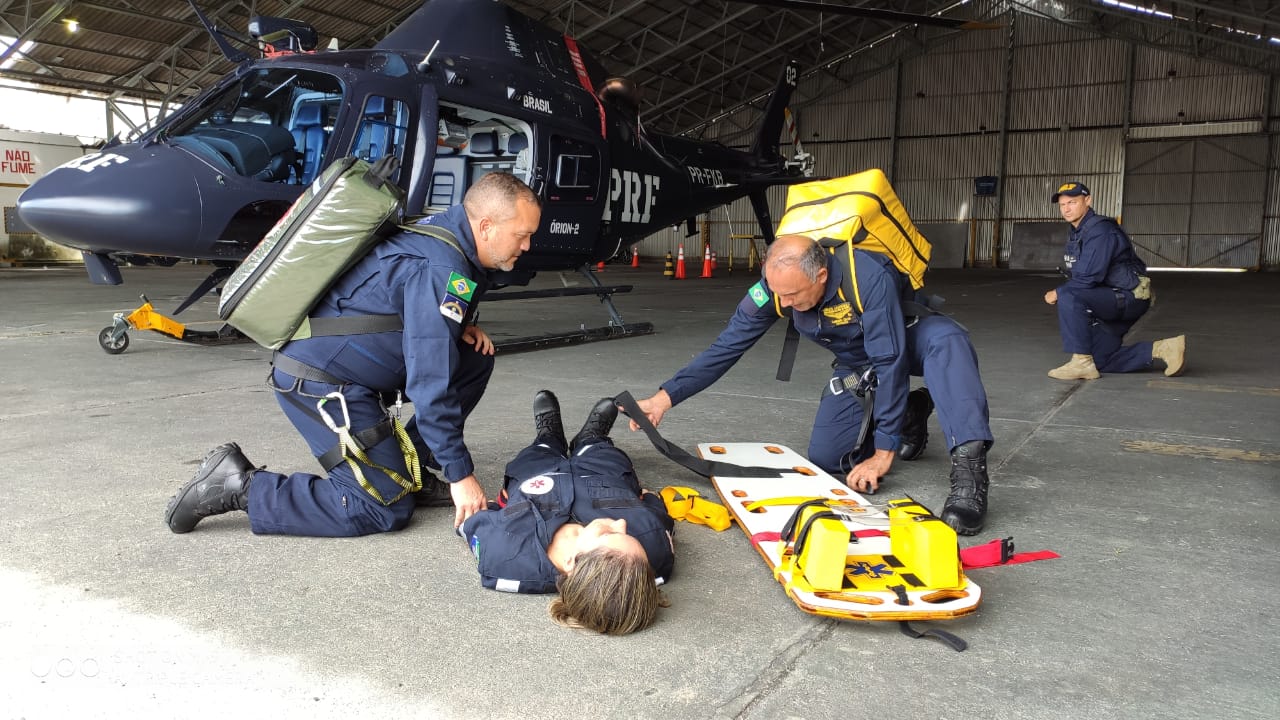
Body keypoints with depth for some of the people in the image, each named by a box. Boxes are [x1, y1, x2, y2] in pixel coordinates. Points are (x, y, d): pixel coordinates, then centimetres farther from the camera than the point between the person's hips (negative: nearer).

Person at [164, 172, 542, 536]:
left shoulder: (442, 232, 6)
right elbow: (429, 381, -25)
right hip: (320, 381, -10)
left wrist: (461, 328, 2)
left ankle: (407, 470, 11)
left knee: (476, 358, 5)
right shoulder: (442, 269, -23)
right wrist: (459, 473, -20)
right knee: (385, 509, -8)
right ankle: (239, 485, -3)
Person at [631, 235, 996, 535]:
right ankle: (907, 418, 17)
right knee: (825, 460, -6)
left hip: (908, 339, -5)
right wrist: (665, 397, -29)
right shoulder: (775, 285, -24)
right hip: (857, 361, 5)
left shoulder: (869, 277, -39)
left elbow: (890, 362, -36)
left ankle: (968, 469, -45)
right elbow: (725, 348, -19)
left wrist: (884, 452, -35)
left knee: (945, 338, -41)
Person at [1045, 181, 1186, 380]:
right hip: (1110, 300, 10)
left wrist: (1057, 293, -15)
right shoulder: (1076, 233, 11)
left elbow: (1088, 277, -27)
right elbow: (1077, 276, 16)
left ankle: (1082, 362, -26)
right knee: (1101, 361, 13)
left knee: (1068, 297, -32)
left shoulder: (1099, 230, -20)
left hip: (1129, 297, -10)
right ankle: (1163, 349, 18)